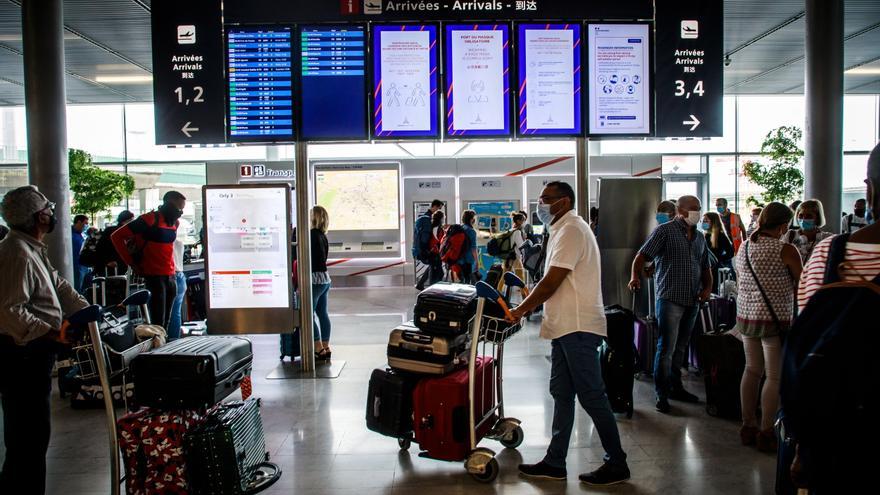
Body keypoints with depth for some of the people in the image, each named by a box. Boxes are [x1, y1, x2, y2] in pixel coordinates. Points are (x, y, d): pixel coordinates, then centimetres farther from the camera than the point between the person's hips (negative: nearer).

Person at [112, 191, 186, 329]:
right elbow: (116, 236, -8)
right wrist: (132, 263, -8)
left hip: (171, 277, 7)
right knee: (158, 322, -9)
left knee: (166, 321, 9)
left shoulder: (175, 222, 13)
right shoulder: (149, 220, -10)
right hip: (154, 276, -7)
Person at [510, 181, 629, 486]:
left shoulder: (571, 230, -14)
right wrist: (528, 307, 11)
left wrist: (521, 310, -9)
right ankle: (555, 463, 21)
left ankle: (617, 464, 11)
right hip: (567, 326, 10)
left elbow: (551, 282, -19)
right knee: (561, 394, 13)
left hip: (578, 327, -10)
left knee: (591, 396, -2)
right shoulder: (564, 230, 18)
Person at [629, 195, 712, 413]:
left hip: (692, 301, 7)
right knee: (667, 348, -6)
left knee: (681, 347, 16)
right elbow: (642, 256, -12)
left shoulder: (699, 237, 17)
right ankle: (661, 395, 1)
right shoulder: (665, 231, -4)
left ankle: (675, 387, 28)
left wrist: (708, 287, 6)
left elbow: (706, 267, 23)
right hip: (670, 298, -7)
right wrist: (636, 276, -30)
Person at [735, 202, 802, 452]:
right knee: (775, 377, 3)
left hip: (745, 316, 7)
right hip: (775, 319, -6)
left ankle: (748, 426, 23)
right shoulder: (786, 250, -13)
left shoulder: (744, 248, 6)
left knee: (752, 370, 16)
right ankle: (766, 433, 8)